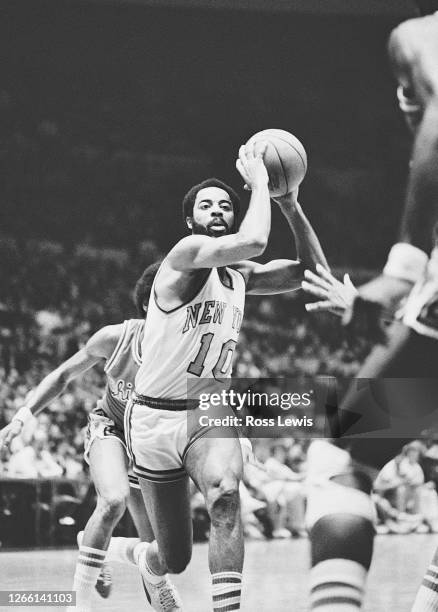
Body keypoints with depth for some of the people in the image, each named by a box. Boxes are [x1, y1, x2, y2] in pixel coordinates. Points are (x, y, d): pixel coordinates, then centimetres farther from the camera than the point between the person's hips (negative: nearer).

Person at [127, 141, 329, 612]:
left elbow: (312, 273, 5)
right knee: (174, 559, 5)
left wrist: (290, 206, -3)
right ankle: (145, 562, 45)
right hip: (156, 415, -4)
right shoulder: (185, 256, -15)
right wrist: (259, 184, -20)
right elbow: (252, 241, -32)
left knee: (225, 493, -33)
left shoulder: (239, 274, 7)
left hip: (211, 413, 4)